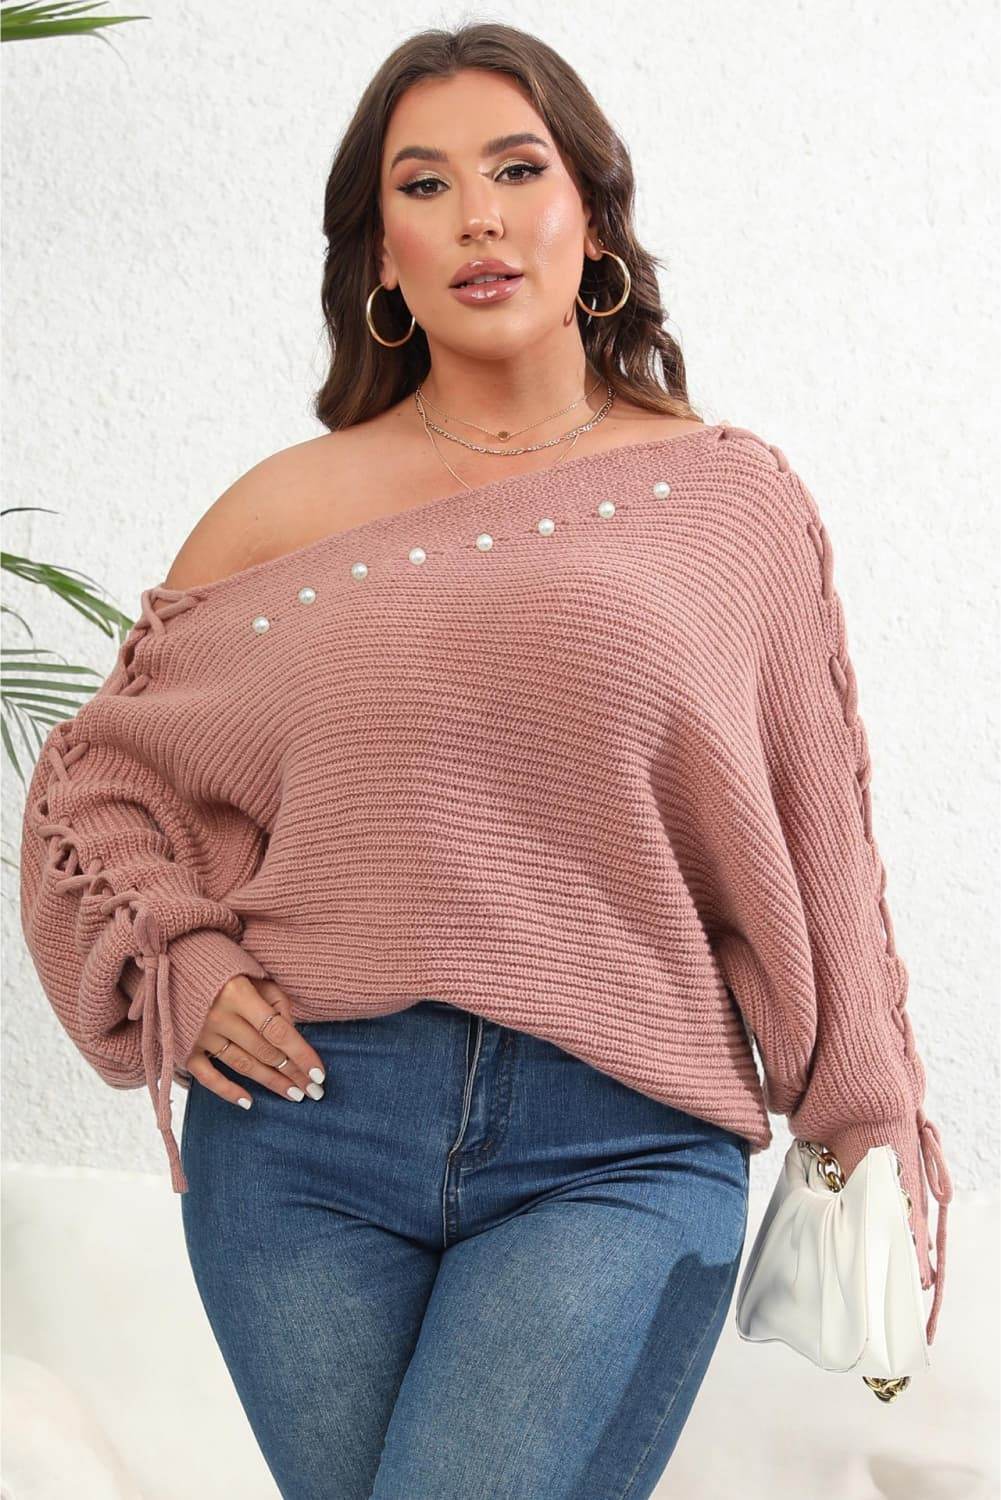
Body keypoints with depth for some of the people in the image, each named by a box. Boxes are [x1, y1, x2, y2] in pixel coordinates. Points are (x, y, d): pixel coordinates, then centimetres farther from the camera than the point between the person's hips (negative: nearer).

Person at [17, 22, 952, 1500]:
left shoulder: (732, 502, 7)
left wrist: (862, 1125, 13)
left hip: (620, 1154, -1)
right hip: (306, 1123, 2)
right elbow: (96, 769, 18)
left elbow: (809, 833, 11)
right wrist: (171, 966, 2)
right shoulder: (287, 508, 8)